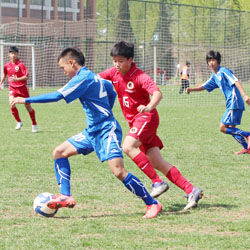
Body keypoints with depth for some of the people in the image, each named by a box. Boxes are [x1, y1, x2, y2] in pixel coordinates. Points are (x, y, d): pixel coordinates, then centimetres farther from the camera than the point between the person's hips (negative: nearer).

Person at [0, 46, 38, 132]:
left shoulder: (21, 65, -12)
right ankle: (19, 122, -5)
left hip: (22, 88, -3)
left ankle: (34, 124, 21)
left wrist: (17, 79, -30)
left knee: (28, 106, 3)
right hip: (12, 88, 3)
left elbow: (26, 77, -18)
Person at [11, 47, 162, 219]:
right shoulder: (94, 77, 14)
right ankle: (66, 196, 3)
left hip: (107, 131, -10)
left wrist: (26, 100, -14)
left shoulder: (83, 78, -15)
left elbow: (57, 96, -20)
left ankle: (152, 204, -9)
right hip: (92, 131, 10)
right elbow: (112, 93, 29)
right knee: (59, 152, 7)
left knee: (118, 171, -19)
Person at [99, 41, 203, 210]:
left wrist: (149, 107, -49)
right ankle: (191, 191, 1)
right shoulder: (114, 73, 5)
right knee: (157, 163, 0)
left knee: (128, 146, -30)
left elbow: (158, 93, -29)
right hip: (134, 120, 8)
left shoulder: (140, 76, -16)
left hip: (146, 117, -8)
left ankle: (157, 182, -23)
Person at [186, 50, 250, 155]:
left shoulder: (224, 71, -10)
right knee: (231, 129, 13)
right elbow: (204, 87, 26)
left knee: (223, 128, -12)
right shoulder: (214, 76, 18)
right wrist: (191, 89, 10)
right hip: (231, 104, 10)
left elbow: (236, 82, -20)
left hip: (234, 103, -10)